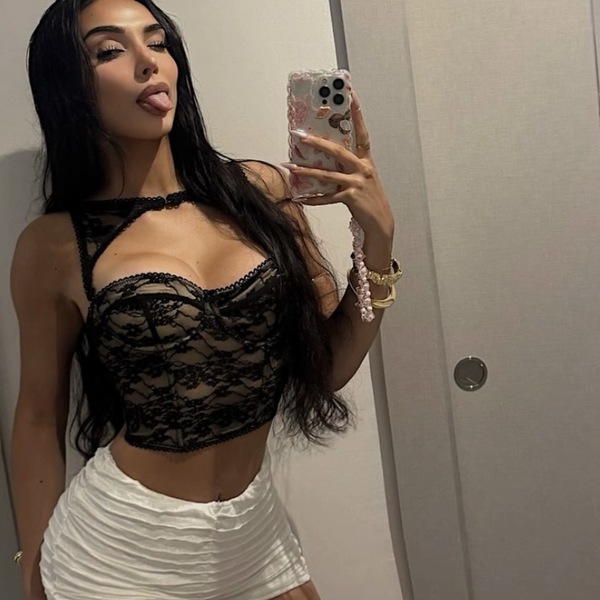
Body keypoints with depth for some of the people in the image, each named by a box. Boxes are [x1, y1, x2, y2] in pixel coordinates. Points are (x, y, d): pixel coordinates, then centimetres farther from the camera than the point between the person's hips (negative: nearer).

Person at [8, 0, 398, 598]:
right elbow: (39, 418, 0)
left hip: (254, 526, 3)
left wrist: (378, 239, -14)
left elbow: (329, 368, -1)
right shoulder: (54, 246, -10)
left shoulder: (260, 190, -5)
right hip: (121, 545, -2)